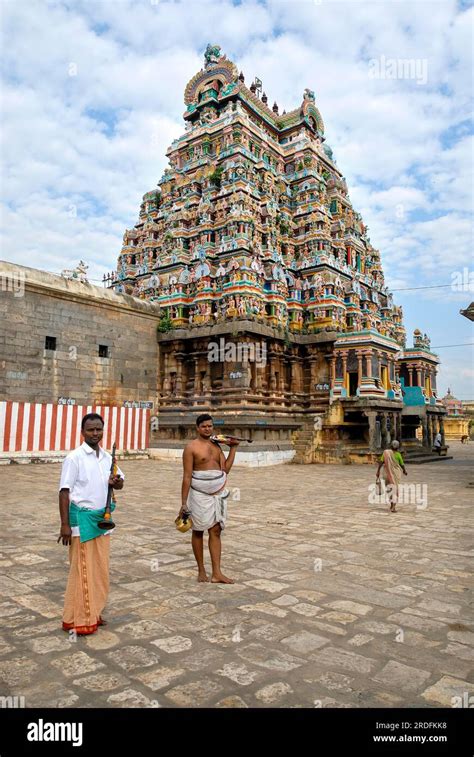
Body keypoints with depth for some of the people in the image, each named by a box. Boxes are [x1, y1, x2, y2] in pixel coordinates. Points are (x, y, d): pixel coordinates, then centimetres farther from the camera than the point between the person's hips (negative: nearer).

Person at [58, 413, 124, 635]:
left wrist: (116, 481, -9)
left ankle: (92, 613, 27)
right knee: (82, 570, 1)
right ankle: (77, 619, 14)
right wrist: (65, 525, -16)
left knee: (99, 569, 13)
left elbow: (119, 483, 15)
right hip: (82, 518, -6)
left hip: (102, 517, 6)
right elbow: (64, 492, -13)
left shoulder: (107, 457, 6)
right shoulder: (74, 457, -12)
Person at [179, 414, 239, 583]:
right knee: (198, 531, 7)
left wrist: (233, 448, 2)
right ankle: (201, 571, 20)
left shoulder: (216, 446, 11)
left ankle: (216, 573, 5)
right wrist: (184, 502, -13)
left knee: (216, 531, 3)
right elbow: (187, 476, -11)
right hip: (200, 495, -5)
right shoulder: (191, 447, -7)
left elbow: (225, 469, 4)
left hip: (219, 493, 5)